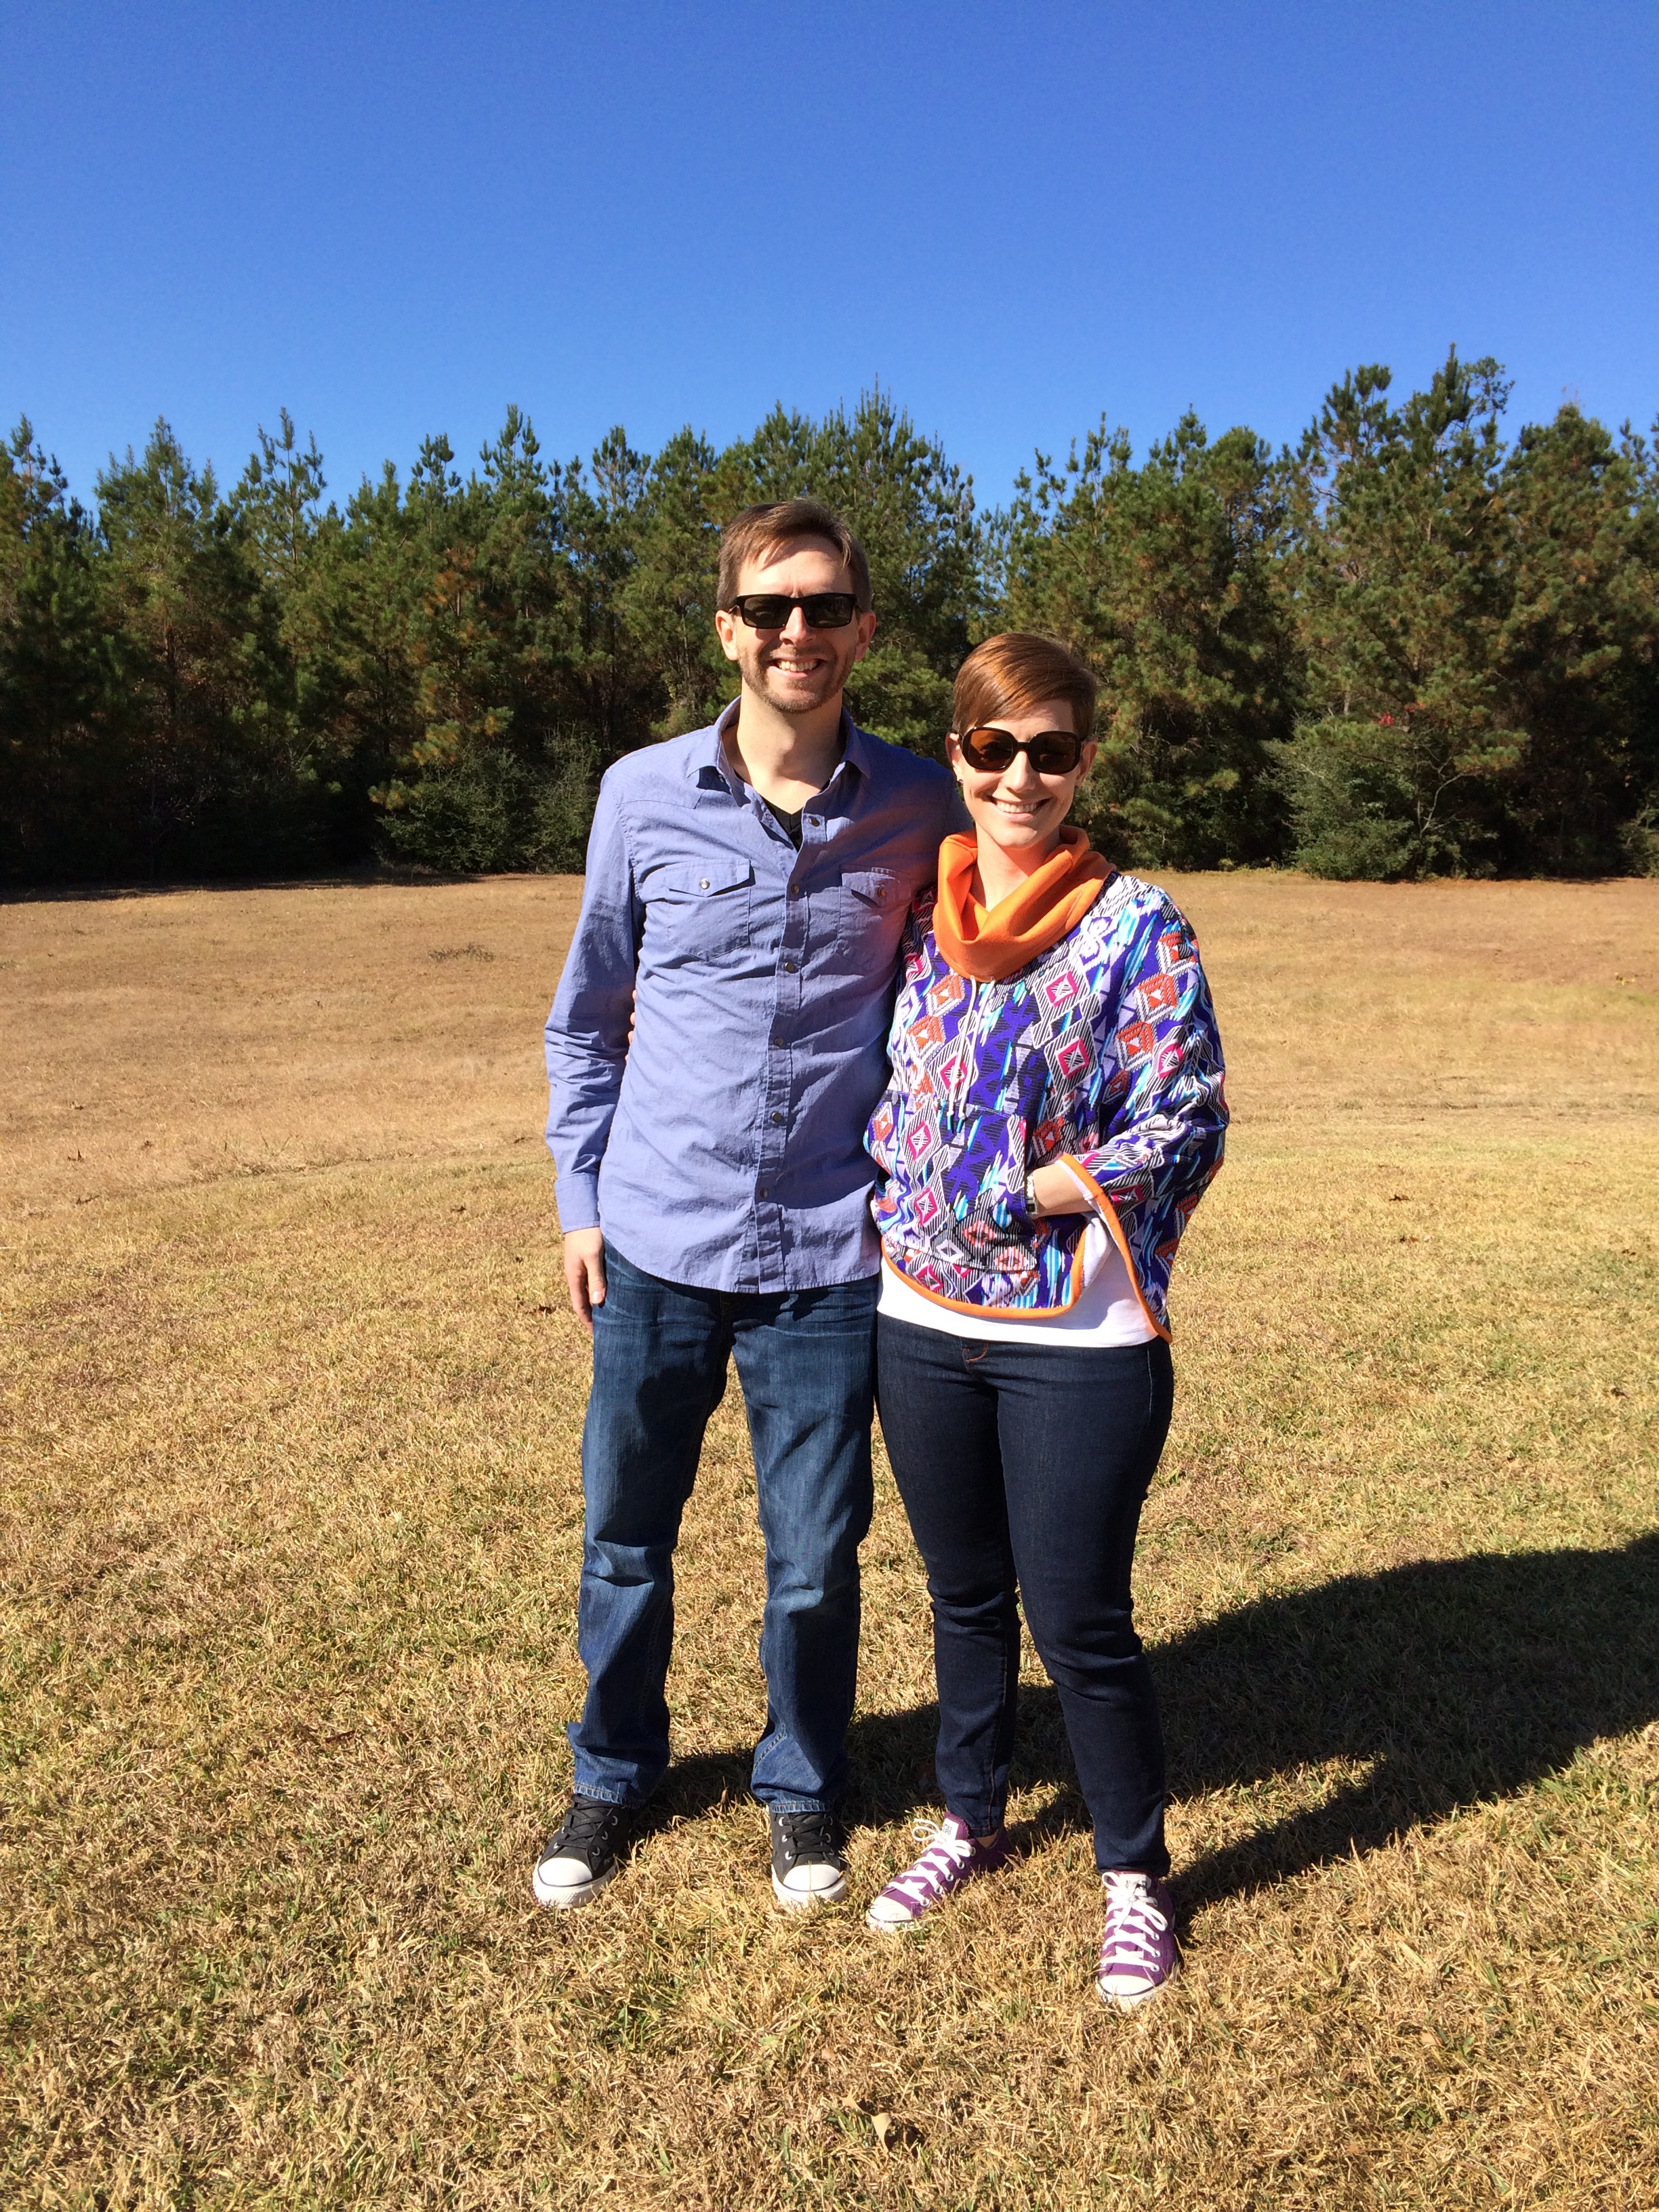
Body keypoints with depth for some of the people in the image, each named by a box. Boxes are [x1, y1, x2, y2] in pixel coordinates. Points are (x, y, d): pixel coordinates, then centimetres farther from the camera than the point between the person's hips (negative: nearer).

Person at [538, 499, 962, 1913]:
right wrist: (582, 1200, 6)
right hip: (659, 1243, 1)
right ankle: (614, 1779, 40)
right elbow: (586, 1016, 9)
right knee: (627, 1539, 15)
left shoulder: (921, 809, -2)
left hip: (829, 1254, 0)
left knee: (815, 1557, 10)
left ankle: (804, 1789, 37)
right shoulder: (644, 794, -1)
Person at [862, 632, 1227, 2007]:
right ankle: (970, 1823, 42)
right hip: (923, 1324, 4)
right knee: (966, 1596, 20)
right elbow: (878, 1090, 17)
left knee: (1081, 1623, 6)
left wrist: (1019, 1197, -15)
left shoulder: (1137, 927, -8)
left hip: (1080, 1340, -4)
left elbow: (1185, 1128, -13)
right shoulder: (919, 915, 5)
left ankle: (1136, 1876, 31)